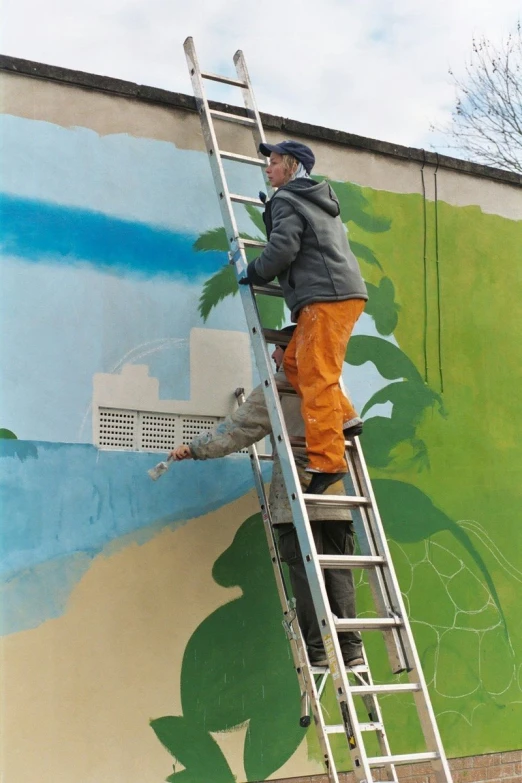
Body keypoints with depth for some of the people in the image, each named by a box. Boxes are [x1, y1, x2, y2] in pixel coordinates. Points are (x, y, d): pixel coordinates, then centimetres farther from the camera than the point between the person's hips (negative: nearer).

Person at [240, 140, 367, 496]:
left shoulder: (286, 202, -2)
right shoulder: (320, 200, 26)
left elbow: (282, 249, -14)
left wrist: (254, 273, 4)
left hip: (326, 297, -10)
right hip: (345, 293, 10)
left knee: (317, 377, -11)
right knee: (296, 362, 16)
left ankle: (327, 461, -12)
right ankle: (344, 417, 8)